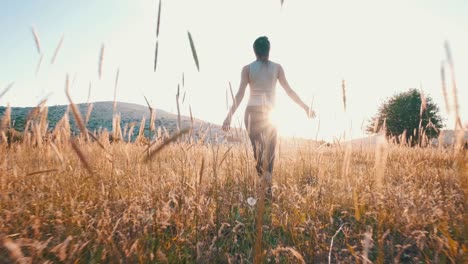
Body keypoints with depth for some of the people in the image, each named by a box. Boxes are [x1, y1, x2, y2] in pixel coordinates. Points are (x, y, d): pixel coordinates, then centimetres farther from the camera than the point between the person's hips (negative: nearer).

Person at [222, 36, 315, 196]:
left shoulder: (247, 68, 2)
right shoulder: (277, 67, 6)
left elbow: (240, 94, -6)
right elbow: (289, 90, 4)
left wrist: (229, 116, -7)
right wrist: (305, 107, 13)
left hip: (253, 112, 0)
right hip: (270, 113, 1)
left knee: (257, 148, 12)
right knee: (269, 151, 9)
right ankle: (268, 187, 6)